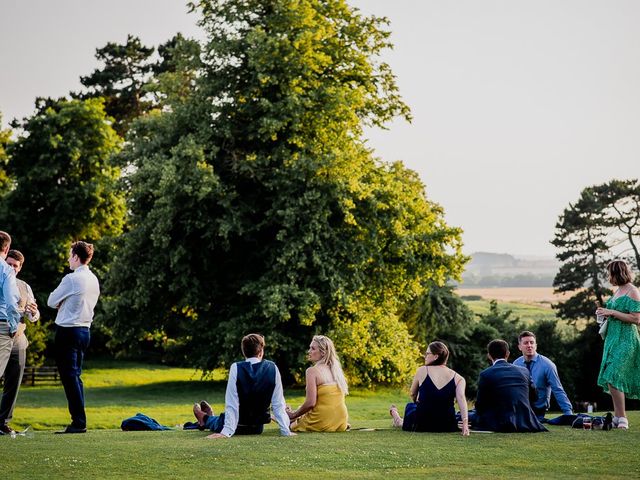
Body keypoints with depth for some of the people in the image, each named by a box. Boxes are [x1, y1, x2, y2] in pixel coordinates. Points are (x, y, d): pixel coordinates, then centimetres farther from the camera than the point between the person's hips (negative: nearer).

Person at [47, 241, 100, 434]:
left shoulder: (71, 279, -14)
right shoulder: (94, 280, 10)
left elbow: (51, 301, -4)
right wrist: (65, 304, 8)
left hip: (68, 331, -8)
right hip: (84, 330, 8)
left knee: (69, 376, -6)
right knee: (75, 376, 13)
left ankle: (79, 422, -8)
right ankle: (79, 421, 13)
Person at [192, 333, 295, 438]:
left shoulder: (236, 368, -18)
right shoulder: (272, 368, -12)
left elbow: (231, 405, -20)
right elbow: (278, 405, -11)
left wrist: (227, 432, -20)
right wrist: (285, 431, -8)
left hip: (239, 428, -4)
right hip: (258, 428, 4)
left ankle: (205, 419, 60)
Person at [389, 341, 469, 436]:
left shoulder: (422, 371, -5)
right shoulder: (457, 378, -4)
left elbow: (412, 395, 9)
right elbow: (461, 397, -20)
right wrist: (465, 424, -30)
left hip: (421, 426, -2)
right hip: (448, 427, 2)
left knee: (410, 406, 33)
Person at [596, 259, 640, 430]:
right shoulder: (618, 291, 14)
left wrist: (612, 313, -16)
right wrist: (605, 313, 9)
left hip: (625, 340, -9)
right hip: (613, 338, 9)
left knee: (612, 378, -15)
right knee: (611, 380, 9)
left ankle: (622, 418, -8)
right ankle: (617, 417, 15)